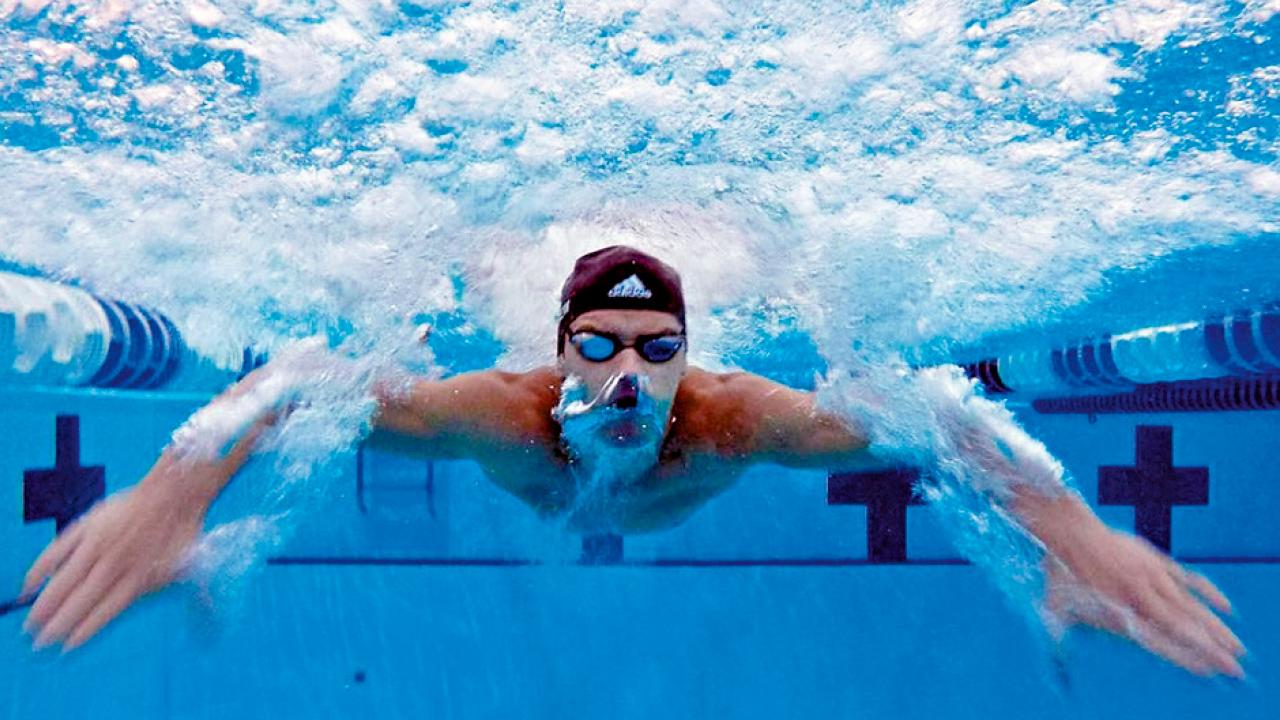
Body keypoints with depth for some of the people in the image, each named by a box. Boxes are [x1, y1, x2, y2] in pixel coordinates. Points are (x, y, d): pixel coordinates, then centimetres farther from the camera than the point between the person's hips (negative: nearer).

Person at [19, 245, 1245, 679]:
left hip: (668, 502, 1)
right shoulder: (508, 413, -52)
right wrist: (172, 491, -71)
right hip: (544, 495, 0)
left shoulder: (728, 418, -51)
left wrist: (1075, 529, -67)